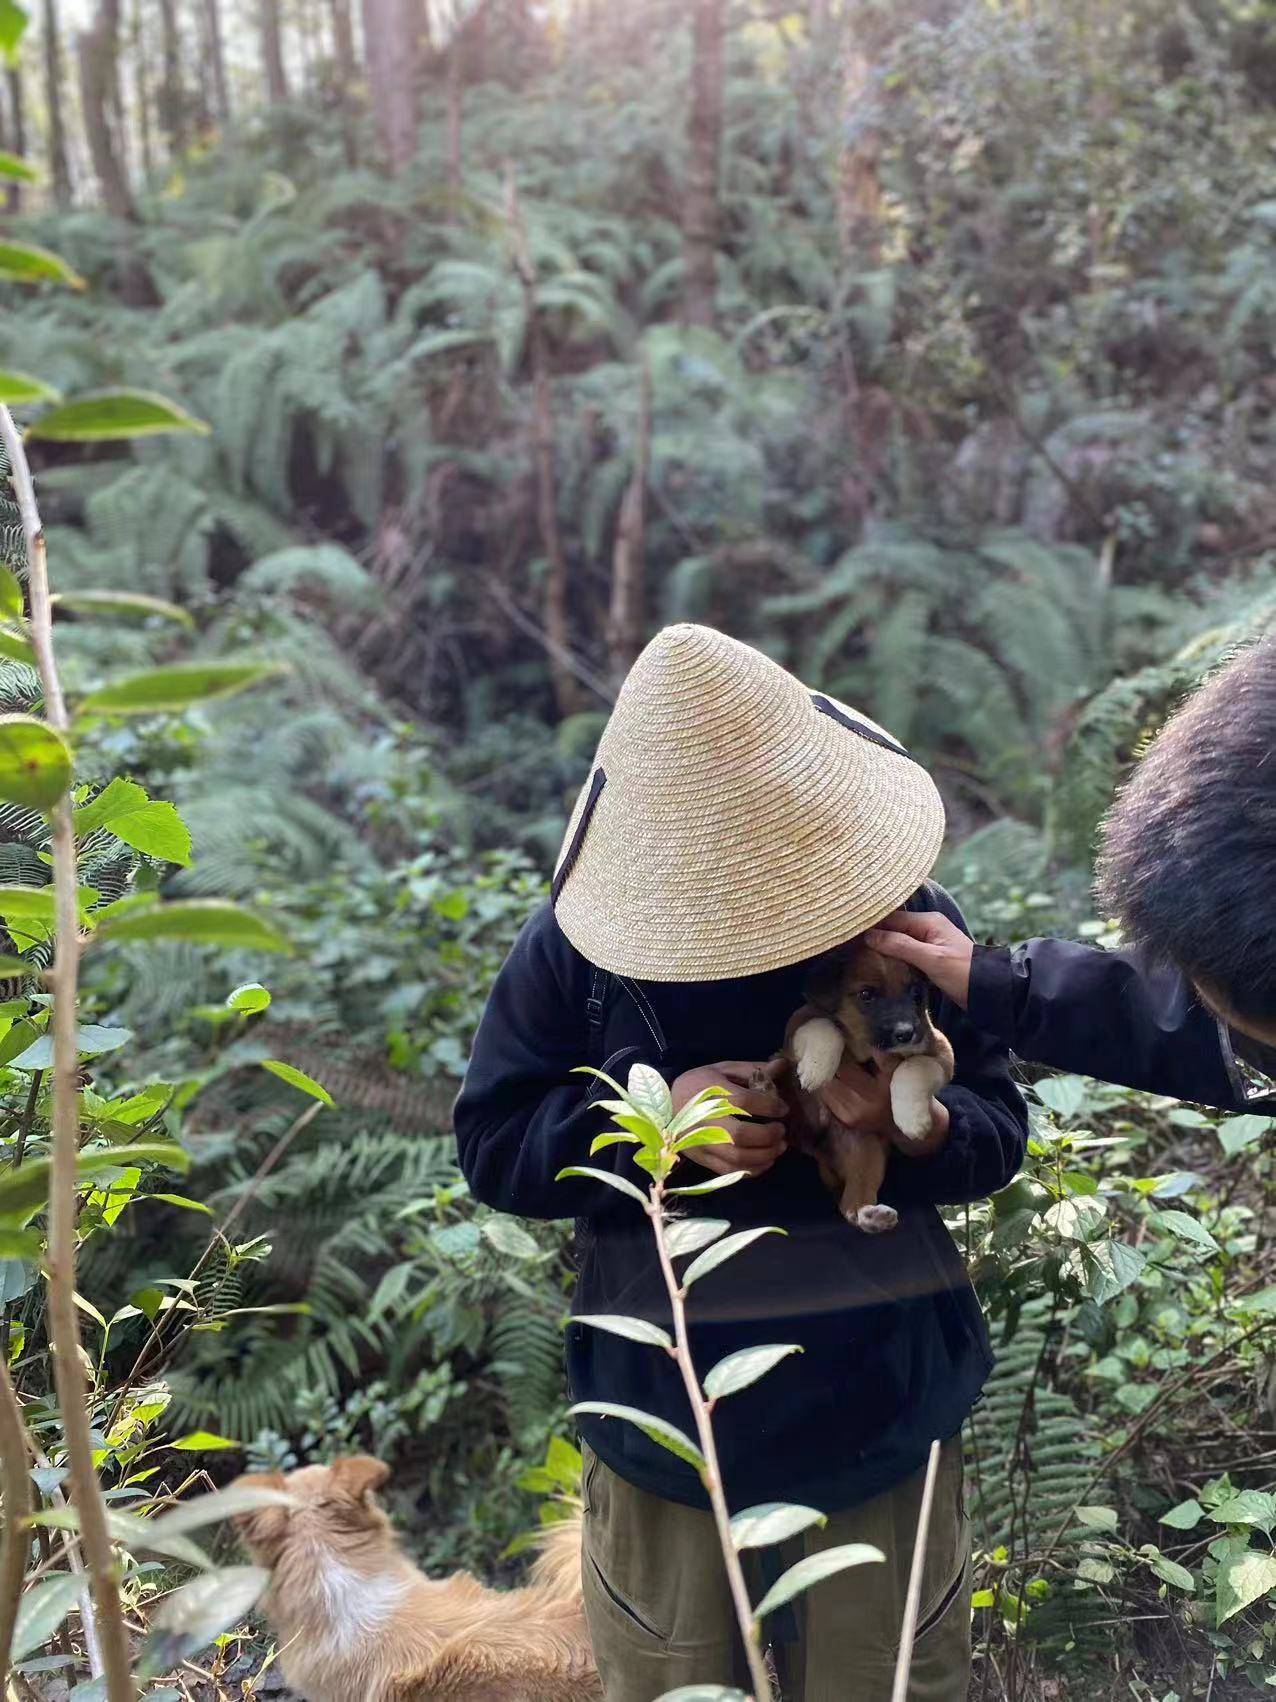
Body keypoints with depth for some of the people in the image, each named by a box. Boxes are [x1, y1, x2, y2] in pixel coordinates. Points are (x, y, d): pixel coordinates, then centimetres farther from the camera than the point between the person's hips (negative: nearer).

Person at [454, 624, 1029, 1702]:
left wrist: (917, 1126, -28)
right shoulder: (573, 945, -11)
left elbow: (1001, 1130, -4)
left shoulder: (910, 919, -10)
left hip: (882, 1415, 1)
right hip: (666, 1421, 0)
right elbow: (491, 1145, -8)